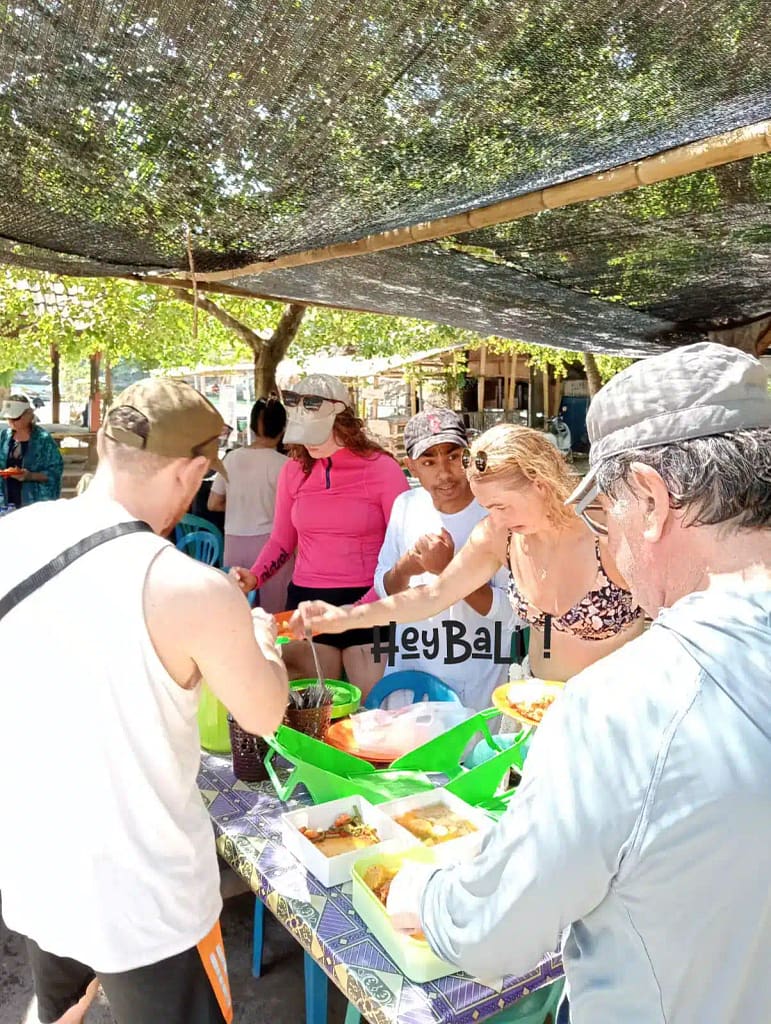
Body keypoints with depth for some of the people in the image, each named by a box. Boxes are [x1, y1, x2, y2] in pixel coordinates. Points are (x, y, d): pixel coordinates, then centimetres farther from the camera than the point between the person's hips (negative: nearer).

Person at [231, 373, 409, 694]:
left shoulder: (381, 468, -8)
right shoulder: (294, 470, 4)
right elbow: (281, 541, 12)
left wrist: (371, 602, -18)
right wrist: (253, 577, -6)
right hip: (306, 599, 4)